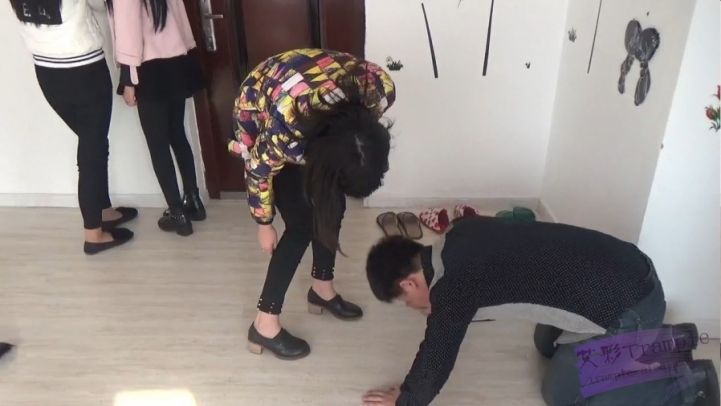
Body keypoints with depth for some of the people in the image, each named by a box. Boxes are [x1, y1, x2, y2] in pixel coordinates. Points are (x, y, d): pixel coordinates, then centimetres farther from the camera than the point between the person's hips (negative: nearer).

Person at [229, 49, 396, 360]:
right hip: (259, 113, -5)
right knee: (303, 223, -10)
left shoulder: (380, 88, -32)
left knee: (332, 206, 5)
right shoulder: (285, 132, -42)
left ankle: (322, 290, 27)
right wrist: (264, 224, -5)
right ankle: (265, 323, 4)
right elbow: (258, 172, -20)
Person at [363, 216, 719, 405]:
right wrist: (440, 310, 31)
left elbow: (436, 356, -10)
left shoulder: (452, 285, -21)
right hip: (624, 270, 9)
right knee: (548, 345, 26)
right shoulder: (459, 239, 5)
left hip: (627, 306, -9)